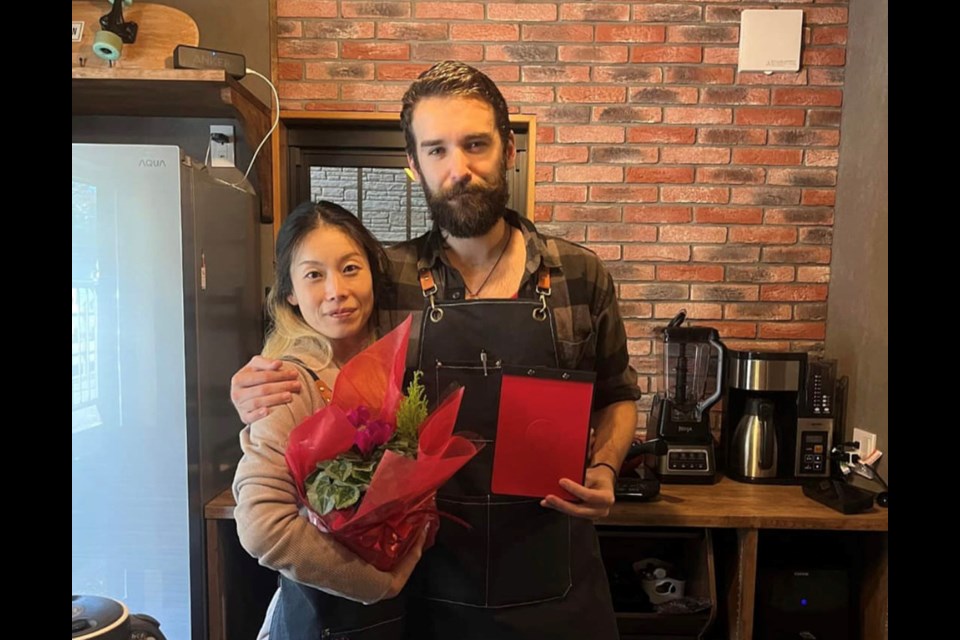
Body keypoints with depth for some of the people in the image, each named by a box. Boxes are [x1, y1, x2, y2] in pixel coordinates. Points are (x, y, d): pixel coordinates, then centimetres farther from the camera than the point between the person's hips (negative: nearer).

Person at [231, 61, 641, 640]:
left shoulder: (581, 276, -4)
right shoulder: (384, 281, -7)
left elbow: (617, 396, 9)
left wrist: (603, 470, -8)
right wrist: (260, 402, -14)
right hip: (430, 589, 0)